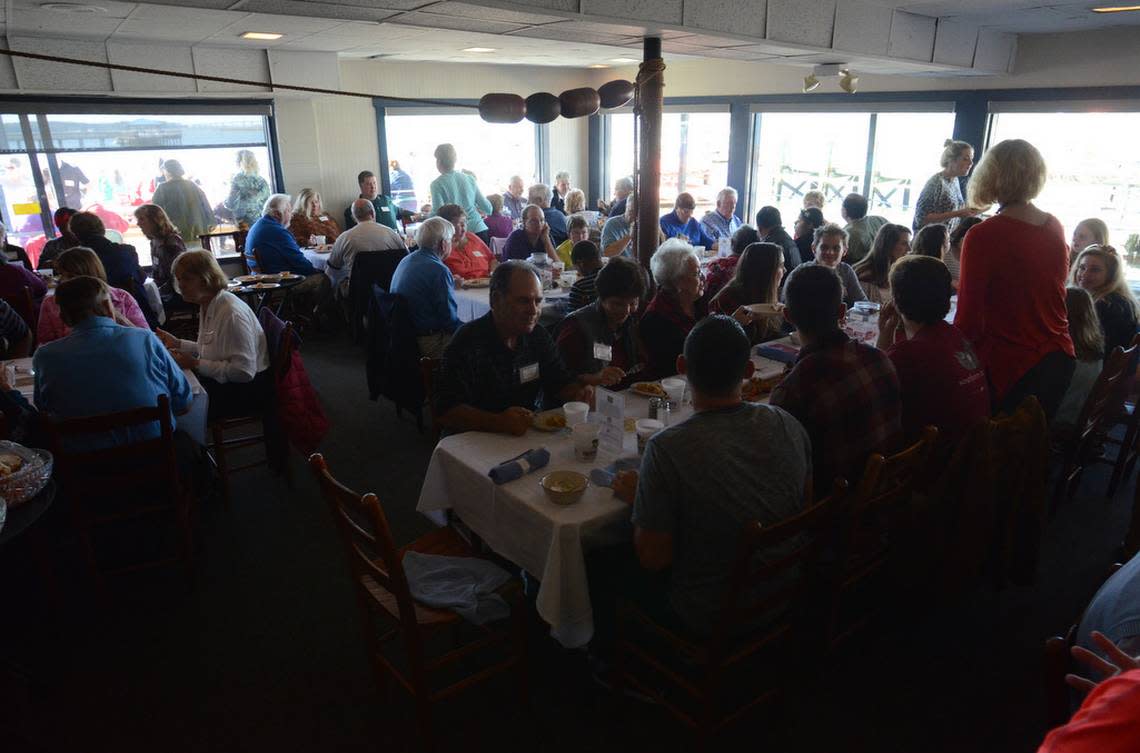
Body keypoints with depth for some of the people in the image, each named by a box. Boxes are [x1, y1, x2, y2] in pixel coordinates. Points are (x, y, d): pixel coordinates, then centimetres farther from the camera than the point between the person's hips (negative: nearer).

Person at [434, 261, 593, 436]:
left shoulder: (539, 336, 5)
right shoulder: (468, 342, -15)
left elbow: (561, 382, 14)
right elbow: (447, 412, -21)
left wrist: (581, 392, -10)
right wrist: (500, 422, -36)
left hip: (529, 433, 7)